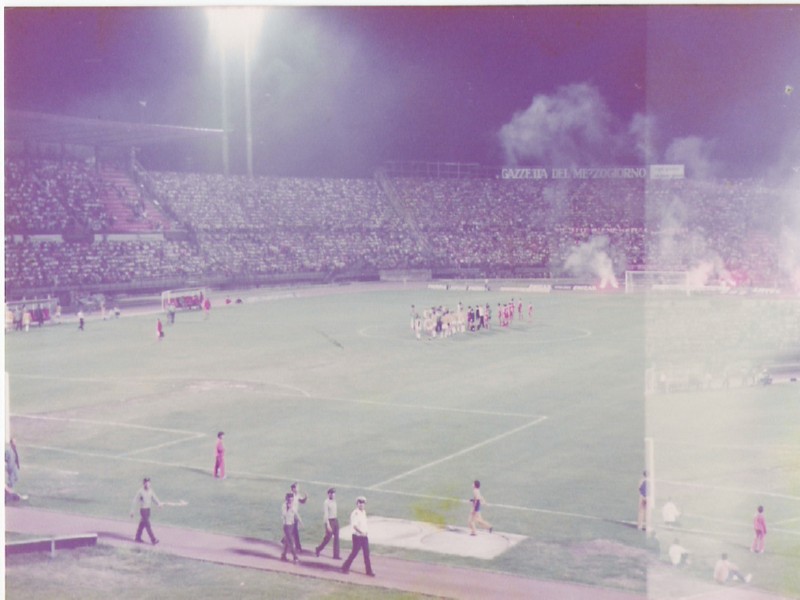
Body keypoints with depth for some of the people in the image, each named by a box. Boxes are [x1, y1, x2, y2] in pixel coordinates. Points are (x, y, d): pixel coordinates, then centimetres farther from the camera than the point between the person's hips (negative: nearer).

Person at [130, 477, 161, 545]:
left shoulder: (151, 491, 2)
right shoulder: (140, 492, -14)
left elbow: (155, 499, -1)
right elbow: (134, 502, -9)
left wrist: (159, 504, -22)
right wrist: (132, 511, -8)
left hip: (148, 509, 7)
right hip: (143, 509, -7)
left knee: (142, 524, 16)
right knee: (147, 525, -9)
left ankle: (138, 537, 29)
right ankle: (153, 539, -11)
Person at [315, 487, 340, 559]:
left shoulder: (333, 501, 9)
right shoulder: (326, 502, -16)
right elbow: (325, 514, -19)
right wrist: (328, 525, -22)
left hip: (335, 520, 8)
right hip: (330, 521, -8)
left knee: (336, 538, 5)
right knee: (328, 538, 2)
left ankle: (336, 555, 9)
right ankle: (318, 550, 24)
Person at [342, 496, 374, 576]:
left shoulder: (363, 512, 11)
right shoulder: (355, 513, -16)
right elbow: (354, 525, -26)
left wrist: (367, 530, 8)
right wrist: (361, 532, -35)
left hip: (364, 536, 8)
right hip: (357, 536, -8)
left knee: (367, 553, 8)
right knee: (354, 552, 0)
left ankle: (369, 570, 13)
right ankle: (345, 567, 16)